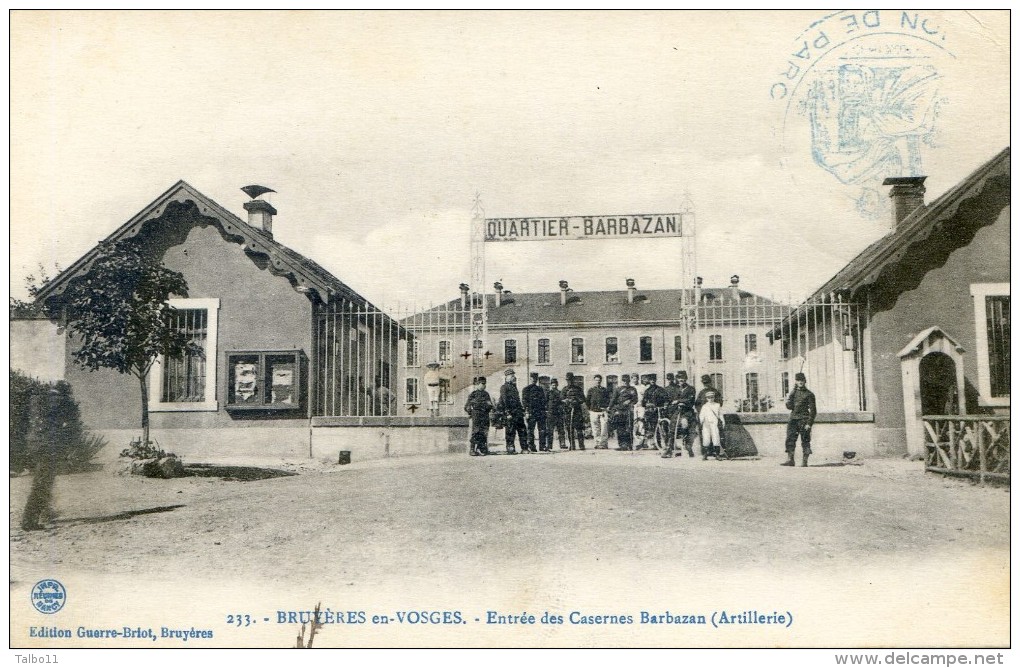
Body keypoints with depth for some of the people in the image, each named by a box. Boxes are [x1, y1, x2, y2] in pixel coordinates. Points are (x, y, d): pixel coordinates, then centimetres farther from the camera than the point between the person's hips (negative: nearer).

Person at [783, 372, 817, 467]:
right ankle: (790, 460, 0)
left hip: (804, 420, -5)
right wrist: (791, 395, -9)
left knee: (805, 441, -2)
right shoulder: (793, 393, 13)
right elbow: (789, 407, 6)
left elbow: (813, 410, -4)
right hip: (793, 419, 5)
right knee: (790, 439, -2)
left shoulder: (809, 394, -1)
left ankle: (805, 462, 2)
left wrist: (809, 423, -12)